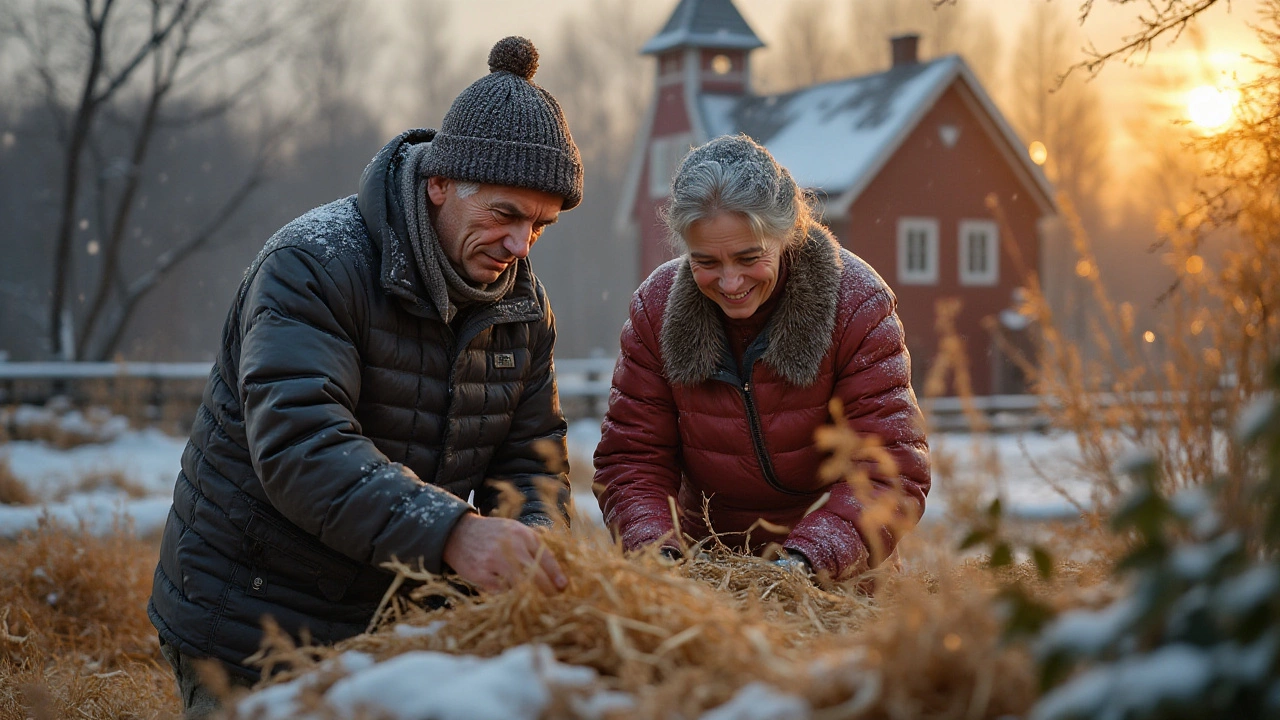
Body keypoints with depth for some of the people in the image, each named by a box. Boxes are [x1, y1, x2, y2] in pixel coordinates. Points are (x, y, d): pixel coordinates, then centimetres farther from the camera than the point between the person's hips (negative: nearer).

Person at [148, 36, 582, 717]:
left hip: (392, 625, 6)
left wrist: (535, 549, -22)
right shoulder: (313, 262, -21)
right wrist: (450, 532, -47)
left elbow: (531, 460, 2)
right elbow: (299, 442, -34)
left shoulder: (523, 304, 1)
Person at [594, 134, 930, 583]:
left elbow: (891, 471, -16)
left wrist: (808, 559, -33)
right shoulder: (655, 309, -3)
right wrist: (657, 555, -23)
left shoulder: (858, 306, -11)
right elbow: (632, 460, -2)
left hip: (836, 574, 0)